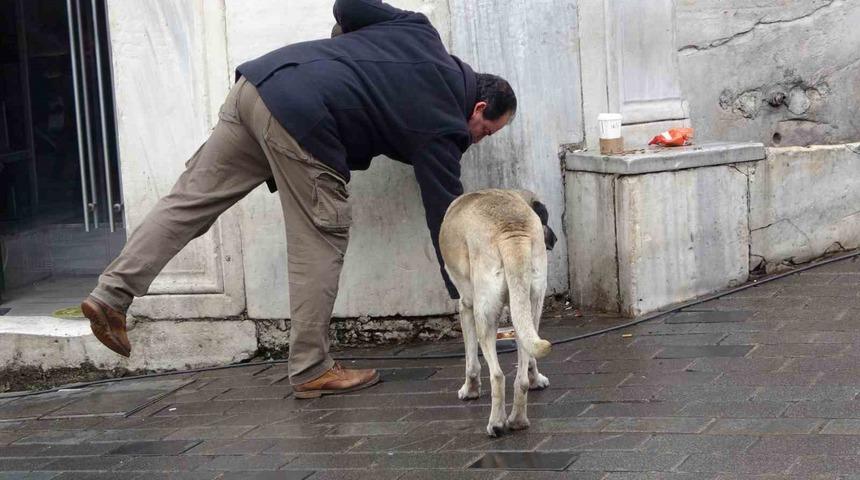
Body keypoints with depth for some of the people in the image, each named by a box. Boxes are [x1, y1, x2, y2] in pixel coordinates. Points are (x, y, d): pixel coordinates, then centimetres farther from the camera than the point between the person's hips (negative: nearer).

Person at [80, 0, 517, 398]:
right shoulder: (441, 126, 3)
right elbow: (445, 216, 5)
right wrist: (466, 302, 10)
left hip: (259, 80, 8)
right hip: (302, 119, -8)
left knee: (191, 198, 9)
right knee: (320, 245, 2)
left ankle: (111, 295, 8)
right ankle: (312, 370, 7)